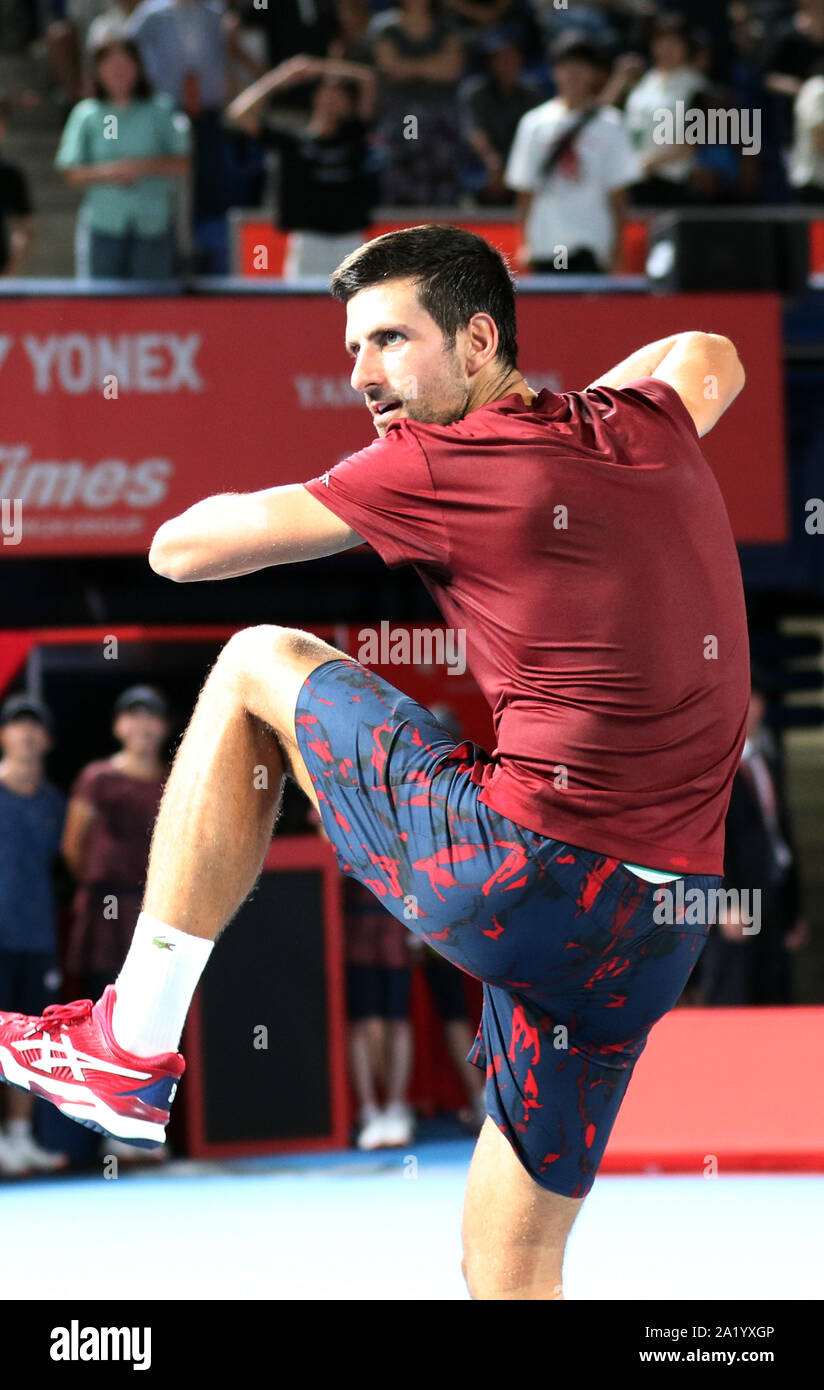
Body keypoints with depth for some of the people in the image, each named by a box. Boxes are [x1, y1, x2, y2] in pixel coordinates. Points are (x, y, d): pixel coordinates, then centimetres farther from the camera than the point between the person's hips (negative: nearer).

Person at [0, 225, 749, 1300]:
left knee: (256, 664, 14)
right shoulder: (646, 423, 14)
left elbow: (180, 548, 4)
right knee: (509, 1279, 16)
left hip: (520, 879, -7)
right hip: (663, 933, 7)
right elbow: (710, 354, 41)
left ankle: (134, 1047, 14)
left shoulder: (439, 463, -5)